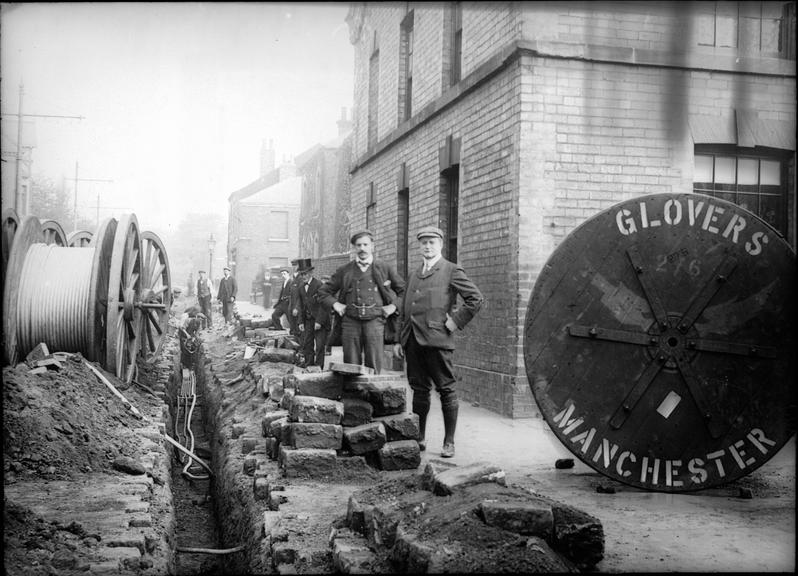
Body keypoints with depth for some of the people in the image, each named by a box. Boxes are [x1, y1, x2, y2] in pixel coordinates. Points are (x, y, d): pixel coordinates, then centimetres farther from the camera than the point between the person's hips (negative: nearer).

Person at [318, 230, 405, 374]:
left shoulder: (385, 269, 9)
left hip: (375, 320, -1)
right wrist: (335, 304, 5)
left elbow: (404, 290, 16)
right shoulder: (344, 271, 12)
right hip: (350, 321, 1)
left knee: (374, 365, -3)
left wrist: (394, 306, 4)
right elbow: (323, 292, 20)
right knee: (351, 366, 1)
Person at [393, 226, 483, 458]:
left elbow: (476, 299, -5)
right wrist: (399, 339, 15)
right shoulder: (414, 275, 20)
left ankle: (449, 442, 5)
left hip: (437, 339, -6)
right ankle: (419, 438, 20)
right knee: (419, 389, 11)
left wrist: (456, 321, -8)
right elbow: (404, 309, 21)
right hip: (413, 341, 6)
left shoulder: (452, 270, 1)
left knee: (446, 390, -2)